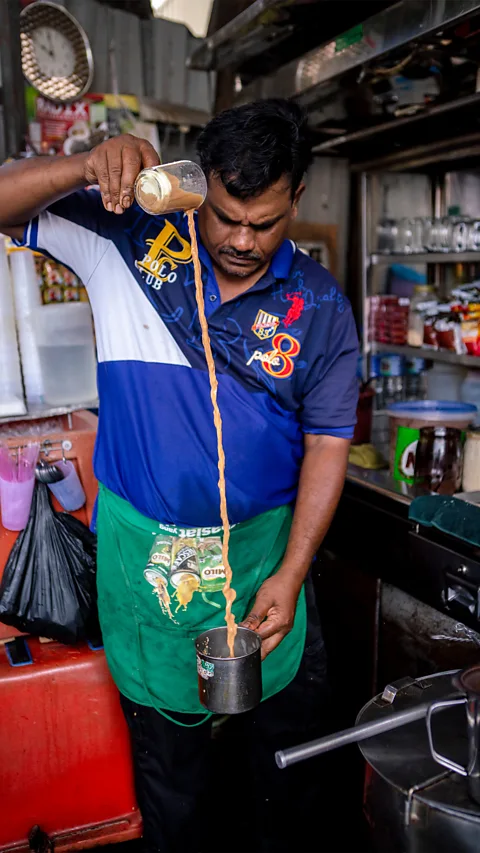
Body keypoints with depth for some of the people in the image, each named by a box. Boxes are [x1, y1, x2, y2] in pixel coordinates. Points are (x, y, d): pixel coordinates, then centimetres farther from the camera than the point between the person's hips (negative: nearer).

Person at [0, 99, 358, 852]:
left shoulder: (320, 307, -6)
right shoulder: (128, 241, -7)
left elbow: (327, 442, -5)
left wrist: (291, 573, -12)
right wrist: (87, 167, -27)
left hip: (264, 543, 2)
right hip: (147, 547, -1)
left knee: (290, 711, 21)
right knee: (164, 726, 17)